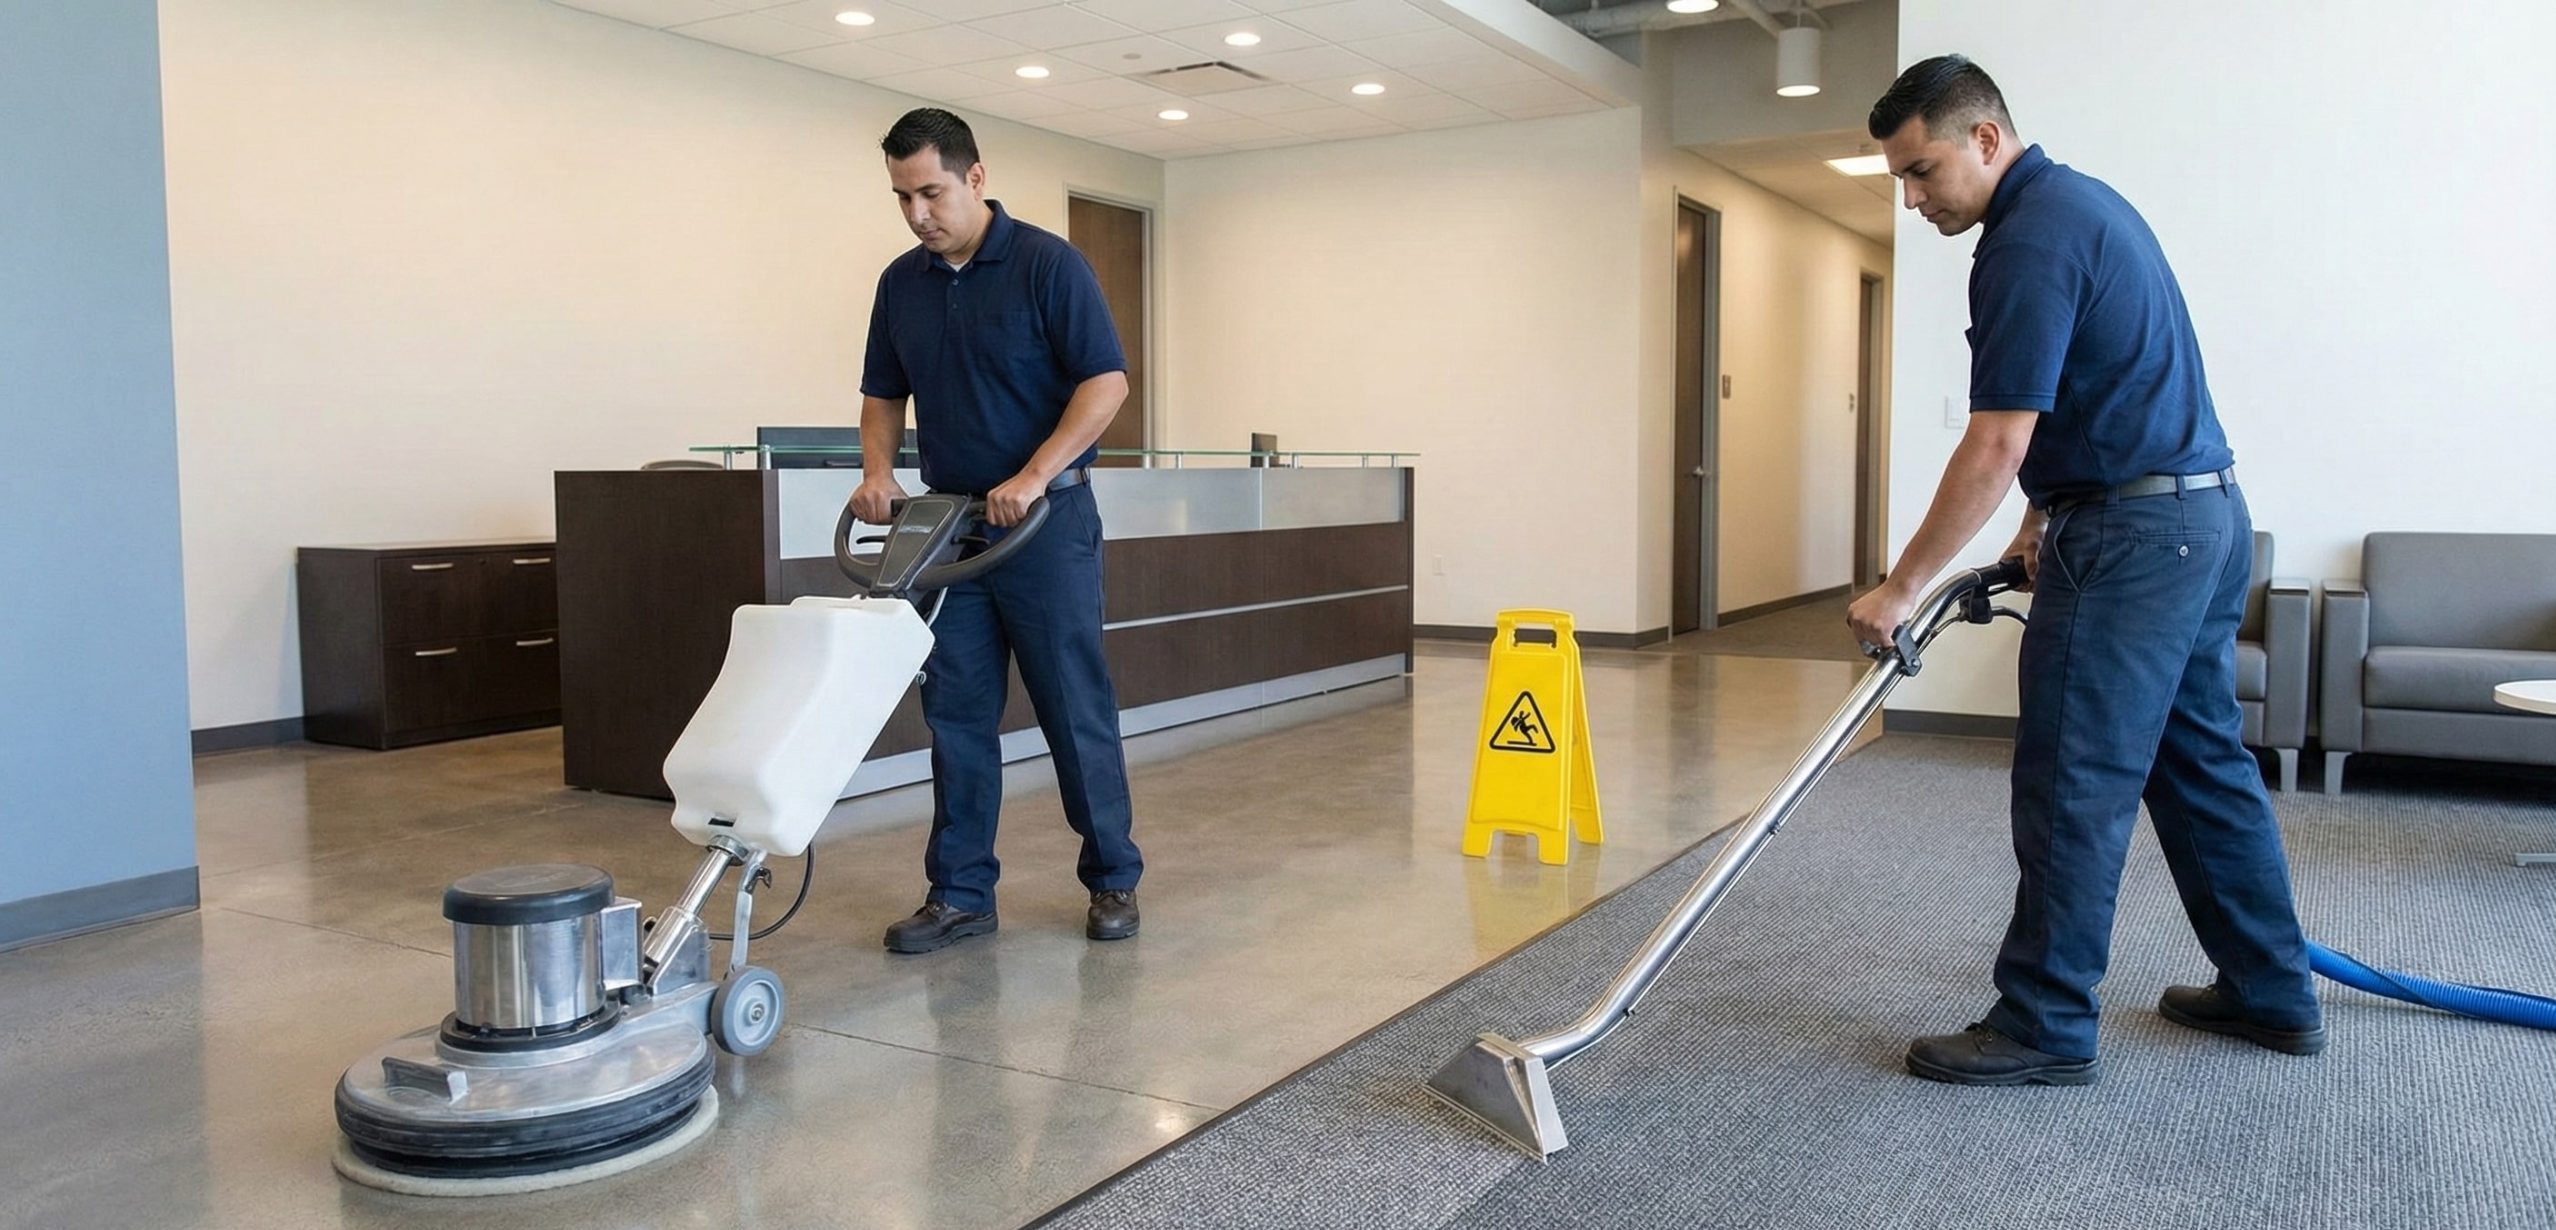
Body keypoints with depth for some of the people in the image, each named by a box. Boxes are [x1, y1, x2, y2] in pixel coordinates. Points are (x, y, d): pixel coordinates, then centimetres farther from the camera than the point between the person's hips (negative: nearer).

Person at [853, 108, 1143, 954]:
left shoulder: (1048, 263, -10)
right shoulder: (900, 284, 9)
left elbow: (1106, 382, -14)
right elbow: (884, 395, 16)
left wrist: (1034, 476, -23)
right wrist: (878, 469, -3)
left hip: (1048, 519, -5)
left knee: (1076, 708, 1)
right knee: (957, 715, 5)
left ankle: (1114, 877, 15)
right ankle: (961, 893, 13)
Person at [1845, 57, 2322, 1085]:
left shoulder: (2030, 240, -18)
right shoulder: (2082, 202, 15)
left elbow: (1996, 446, -22)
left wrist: (1901, 588, -16)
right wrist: (2047, 516, 20)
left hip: (2131, 537, -11)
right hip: (2207, 516, 11)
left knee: (2074, 786, -4)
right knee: (2204, 761, 17)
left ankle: (2045, 1027, 6)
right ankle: (2270, 993, 29)